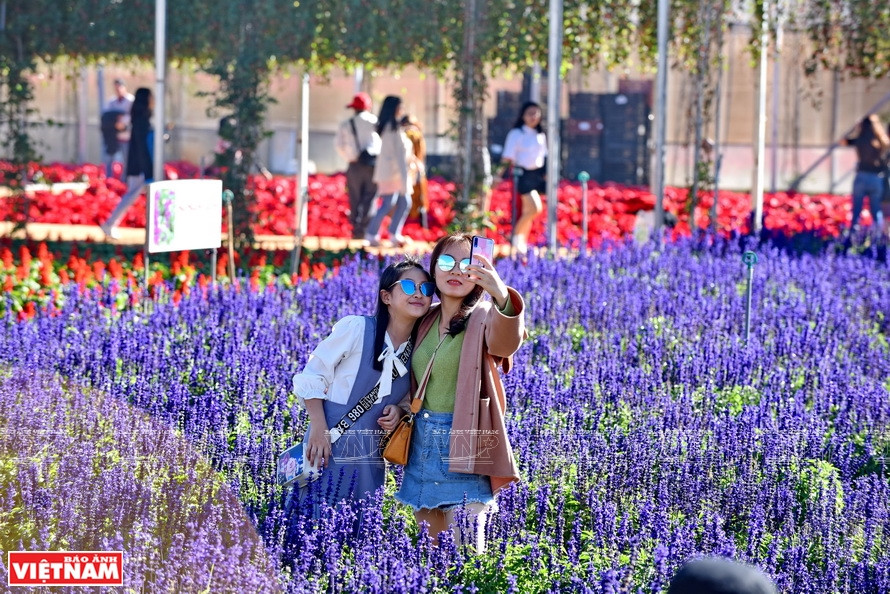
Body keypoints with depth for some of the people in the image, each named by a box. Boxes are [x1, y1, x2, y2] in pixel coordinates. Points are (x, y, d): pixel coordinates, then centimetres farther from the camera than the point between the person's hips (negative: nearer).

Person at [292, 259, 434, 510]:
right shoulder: (356, 328, -9)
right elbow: (311, 378, -5)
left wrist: (398, 410, -3)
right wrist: (319, 429, -14)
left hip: (370, 459, 5)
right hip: (329, 445, -5)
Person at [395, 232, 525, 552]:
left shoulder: (484, 318, -6)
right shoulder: (425, 321, 11)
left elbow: (504, 344, -31)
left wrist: (503, 297, -51)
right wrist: (401, 407, 2)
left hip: (463, 446, -6)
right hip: (422, 446, 6)